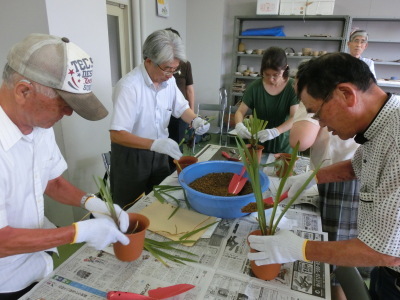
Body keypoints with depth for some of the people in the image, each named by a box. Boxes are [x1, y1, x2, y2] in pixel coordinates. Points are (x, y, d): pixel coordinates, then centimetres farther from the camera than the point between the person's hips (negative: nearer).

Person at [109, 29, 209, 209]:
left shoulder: (169, 80, -5)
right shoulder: (129, 86, -26)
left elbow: (181, 107, 8)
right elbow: (116, 134, -30)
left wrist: (195, 120, -15)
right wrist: (154, 144, -43)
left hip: (158, 152, 6)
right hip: (130, 156, -6)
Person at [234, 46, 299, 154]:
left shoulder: (293, 87, -11)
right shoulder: (255, 87, -7)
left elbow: (295, 118, -19)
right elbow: (240, 111, -5)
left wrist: (275, 132, -37)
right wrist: (239, 125, -28)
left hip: (283, 145, -1)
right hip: (258, 143, 1)